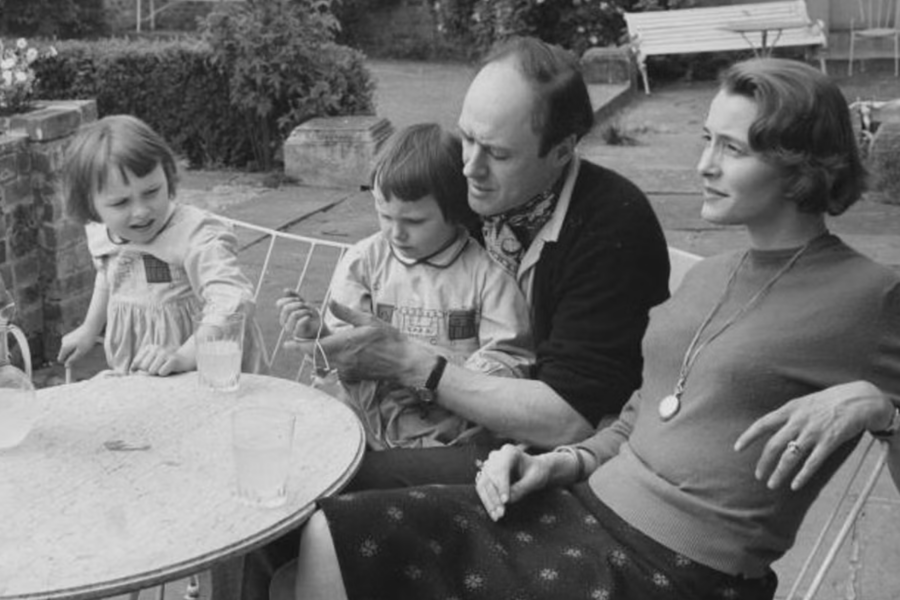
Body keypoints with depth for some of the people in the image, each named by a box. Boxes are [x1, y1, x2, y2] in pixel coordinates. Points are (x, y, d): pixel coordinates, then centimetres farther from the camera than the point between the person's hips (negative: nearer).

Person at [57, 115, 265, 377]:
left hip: (202, 373, -7)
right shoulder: (101, 235, 2)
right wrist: (89, 330, 35)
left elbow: (233, 303, -34)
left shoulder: (197, 237, -22)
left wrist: (183, 356, -43)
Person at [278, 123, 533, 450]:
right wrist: (319, 335, -17)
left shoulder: (487, 271, -2)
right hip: (369, 432, 2)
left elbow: (512, 361, -4)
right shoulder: (362, 261, 6)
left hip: (456, 443, -2)